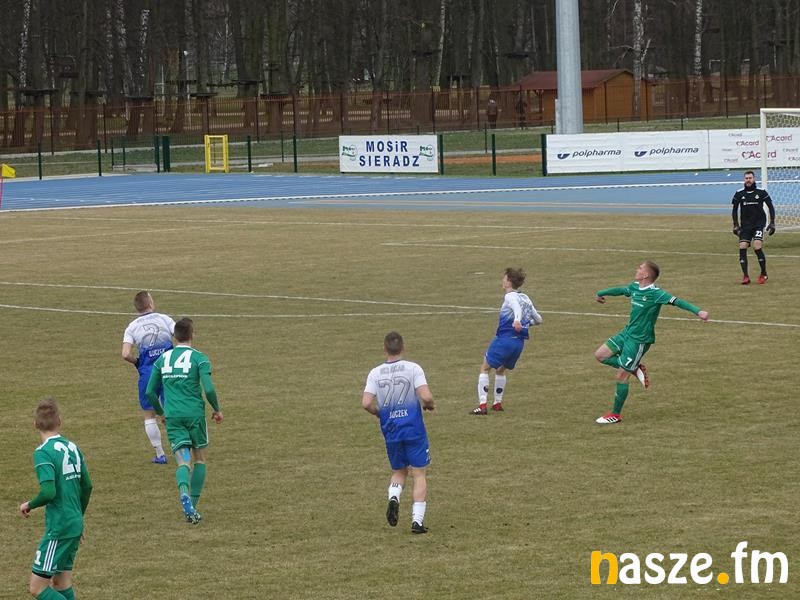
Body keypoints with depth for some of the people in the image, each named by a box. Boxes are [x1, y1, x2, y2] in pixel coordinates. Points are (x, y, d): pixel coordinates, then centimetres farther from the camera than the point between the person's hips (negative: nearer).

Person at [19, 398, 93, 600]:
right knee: (61, 583, 15)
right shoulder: (72, 447, 7)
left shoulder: (43, 453, -15)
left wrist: (29, 505, -5)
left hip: (58, 528, -8)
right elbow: (87, 486, 15)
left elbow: (48, 492, -25)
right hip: (75, 525, 8)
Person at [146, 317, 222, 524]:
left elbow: (150, 392, 11)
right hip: (195, 413, -2)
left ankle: (184, 493, -32)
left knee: (183, 461, -2)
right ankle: (193, 505, 12)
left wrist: (161, 413, 26)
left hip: (172, 416, 2)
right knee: (199, 458, 15)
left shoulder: (162, 359, 10)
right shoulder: (199, 359, -3)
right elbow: (209, 389, -13)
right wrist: (217, 410, 4)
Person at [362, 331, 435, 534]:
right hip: (414, 429, -3)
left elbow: (366, 403, -9)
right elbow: (426, 397, -18)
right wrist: (429, 405, 5)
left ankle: (393, 497, -9)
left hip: (390, 430, 3)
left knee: (398, 471, 21)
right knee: (419, 473, 5)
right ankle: (417, 519, -3)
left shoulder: (375, 373, -1)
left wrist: (380, 413, 10)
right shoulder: (413, 368, -8)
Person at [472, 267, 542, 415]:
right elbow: (538, 320, 19)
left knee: (485, 368, 5)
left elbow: (517, 307, -31)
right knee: (501, 370, 28)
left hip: (504, 338, -7)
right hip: (519, 342, 7)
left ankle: (482, 405, -5)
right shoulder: (526, 298, 14)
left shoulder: (510, 297, -8)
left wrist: (517, 320, -49)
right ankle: (497, 403, 30)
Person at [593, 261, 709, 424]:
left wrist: (698, 311, -43)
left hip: (640, 340, -8)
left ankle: (616, 415, 10)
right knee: (600, 355, 8)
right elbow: (619, 290, 23)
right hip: (627, 333, 8)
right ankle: (636, 369, 13)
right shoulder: (634, 287, 3)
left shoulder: (655, 294, -21)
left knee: (621, 376, -4)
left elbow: (677, 301, -30)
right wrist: (600, 294, 41)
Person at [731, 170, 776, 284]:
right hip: (745, 226, 3)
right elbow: (734, 210, 13)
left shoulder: (761, 192, -2)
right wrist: (736, 225, 6)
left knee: (757, 247, -18)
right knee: (742, 248, -11)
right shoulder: (739, 194, 4)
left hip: (759, 224, -3)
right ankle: (745, 276, -5)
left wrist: (772, 223, -2)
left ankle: (764, 274, 0)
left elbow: (771, 207, 4)